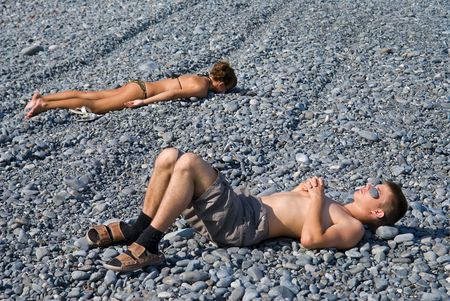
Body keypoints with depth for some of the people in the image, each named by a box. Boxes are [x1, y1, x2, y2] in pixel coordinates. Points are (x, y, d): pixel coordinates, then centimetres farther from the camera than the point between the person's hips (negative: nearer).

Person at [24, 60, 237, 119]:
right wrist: (144, 103, -22)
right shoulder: (203, 89, -12)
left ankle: (42, 98, 4)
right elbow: (173, 93, -22)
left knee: (87, 95, 5)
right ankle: (45, 105, -16)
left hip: (139, 85, 8)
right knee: (93, 106, -11)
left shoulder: (200, 77, 14)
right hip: (141, 91, -8)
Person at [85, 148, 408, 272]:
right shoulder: (332, 208, 25)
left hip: (241, 224, -9)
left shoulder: (353, 228, -4)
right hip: (243, 204, 9)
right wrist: (306, 189, 14)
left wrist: (316, 197, -9)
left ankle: (148, 245, -22)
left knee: (188, 163, -27)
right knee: (169, 157, -3)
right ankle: (138, 228, 3)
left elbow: (310, 238, -22)